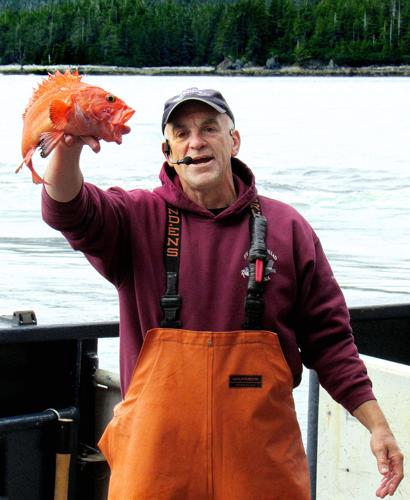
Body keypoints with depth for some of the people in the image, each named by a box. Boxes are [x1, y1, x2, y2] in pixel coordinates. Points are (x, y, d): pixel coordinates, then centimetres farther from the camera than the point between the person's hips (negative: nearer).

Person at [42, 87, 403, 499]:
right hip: (157, 451, -1)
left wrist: (377, 424, 3)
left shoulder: (286, 228, 7)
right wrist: (68, 148, -38)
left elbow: (327, 338, 9)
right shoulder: (139, 219, 3)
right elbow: (69, 212, -17)